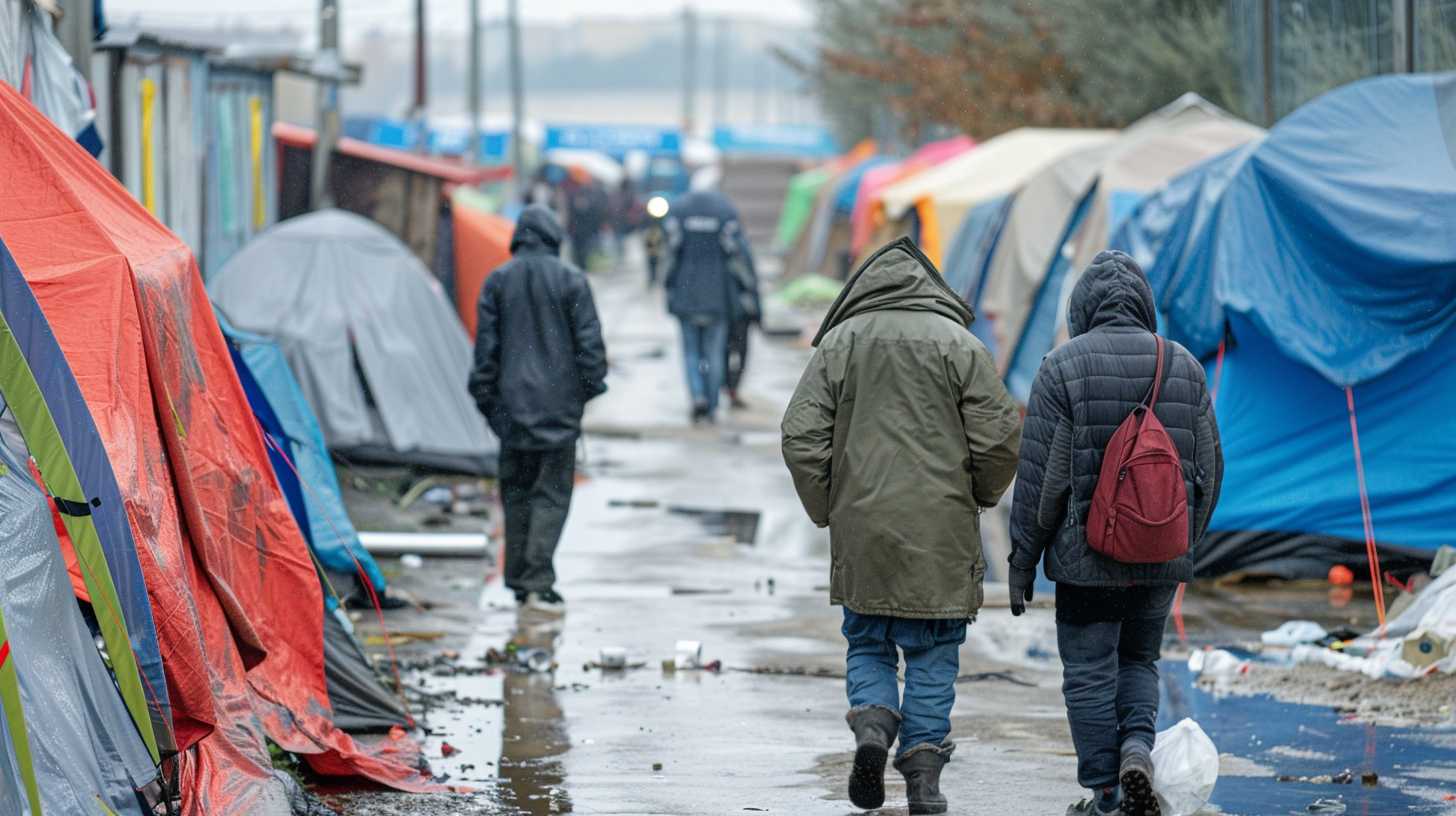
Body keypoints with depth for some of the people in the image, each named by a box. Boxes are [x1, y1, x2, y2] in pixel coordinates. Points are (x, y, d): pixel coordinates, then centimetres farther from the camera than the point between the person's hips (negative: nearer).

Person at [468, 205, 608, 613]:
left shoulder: (498, 281, 2)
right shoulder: (570, 280, -5)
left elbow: (486, 344, 5)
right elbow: (588, 340, -4)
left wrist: (484, 393, 12)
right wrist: (592, 385, 8)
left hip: (513, 402, 3)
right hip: (559, 403, -3)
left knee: (516, 491, 13)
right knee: (552, 493, 0)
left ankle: (519, 580, 15)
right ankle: (538, 583, -10)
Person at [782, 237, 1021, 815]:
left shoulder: (839, 342, 3)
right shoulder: (958, 344, -1)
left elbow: (801, 436, 0)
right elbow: (1000, 437, -4)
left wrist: (827, 510, 11)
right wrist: (980, 496, 14)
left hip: (861, 531, 1)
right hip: (942, 531, -1)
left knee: (867, 644, 14)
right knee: (933, 655, 7)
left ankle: (872, 722, -12)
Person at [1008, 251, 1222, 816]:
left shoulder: (1064, 366, -9)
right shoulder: (1184, 367, 4)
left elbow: (1041, 476, -9)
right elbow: (1209, 471, 9)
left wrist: (1023, 559, -1)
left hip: (1087, 554, -4)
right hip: (1162, 558, 4)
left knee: (1090, 672, 5)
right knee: (1139, 661, 19)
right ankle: (1137, 745, -4)